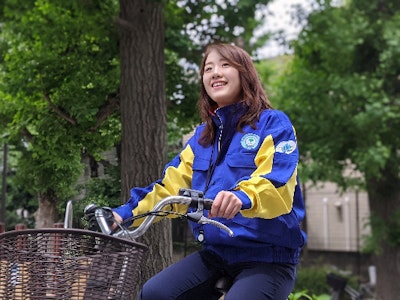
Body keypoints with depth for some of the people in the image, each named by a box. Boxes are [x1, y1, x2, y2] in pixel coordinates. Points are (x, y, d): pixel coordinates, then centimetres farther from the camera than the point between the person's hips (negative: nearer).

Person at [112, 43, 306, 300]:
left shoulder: (273, 124, -4)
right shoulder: (203, 136, 15)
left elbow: (278, 183, -21)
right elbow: (172, 184, 9)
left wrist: (243, 197, -42)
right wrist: (126, 213, -6)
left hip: (269, 256, -5)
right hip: (216, 253, 6)